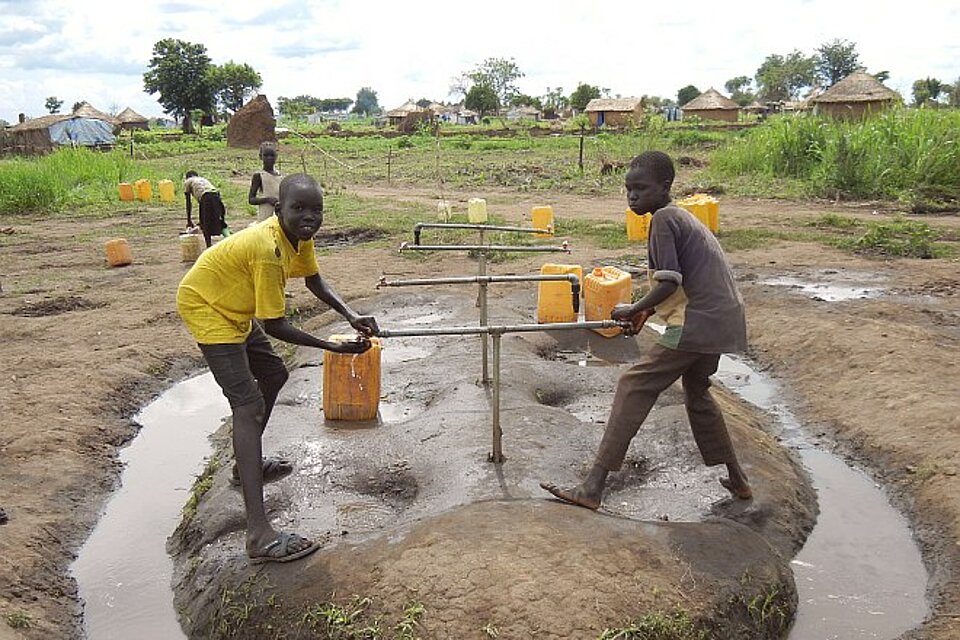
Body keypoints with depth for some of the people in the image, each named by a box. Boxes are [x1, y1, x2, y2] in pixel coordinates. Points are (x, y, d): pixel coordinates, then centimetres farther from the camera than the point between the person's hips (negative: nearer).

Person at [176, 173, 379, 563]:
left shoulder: (300, 236, -6)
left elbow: (315, 282, 8)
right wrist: (334, 347, -23)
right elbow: (275, 326, -27)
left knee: (273, 374, 22)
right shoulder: (269, 251, -32)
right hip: (205, 307, -10)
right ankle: (260, 536, -25)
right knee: (249, 406, -19)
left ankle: (247, 464, 42)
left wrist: (352, 317, -7)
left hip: (234, 307, 10)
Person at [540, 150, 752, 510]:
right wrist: (647, 312, 21)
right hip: (722, 323, 10)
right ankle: (736, 479, 36)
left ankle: (593, 487, -9)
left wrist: (634, 310, -6)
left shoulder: (663, 219, -11)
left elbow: (670, 282, -18)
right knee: (697, 393, 27)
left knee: (634, 387, -8)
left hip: (696, 324, -10)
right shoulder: (682, 217, 19)